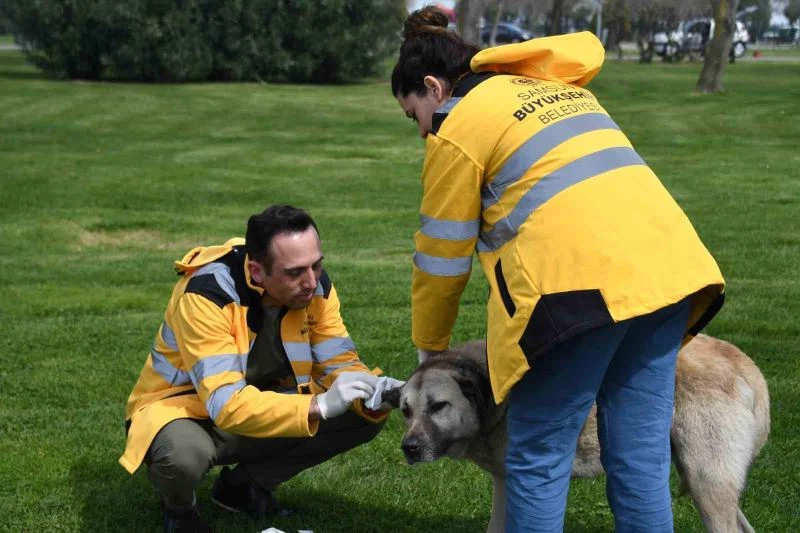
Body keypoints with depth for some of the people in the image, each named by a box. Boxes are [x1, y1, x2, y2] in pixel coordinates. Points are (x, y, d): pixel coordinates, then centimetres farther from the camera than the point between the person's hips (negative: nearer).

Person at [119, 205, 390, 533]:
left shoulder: (314, 284, -15)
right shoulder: (205, 295, -33)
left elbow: (339, 363, -9)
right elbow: (227, 405, -39)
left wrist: (377, 394, -32)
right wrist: (318, 405, -48)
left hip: (263, 408, 6)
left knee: (365, 415, -12)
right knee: (184, 452, -40)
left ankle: (245, 484, 8)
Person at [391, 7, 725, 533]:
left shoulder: (459, 125, 5)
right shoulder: (555, 88, 27)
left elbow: (443, 255, 10)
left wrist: (430, 349, 24)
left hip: (583, 281, -7)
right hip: (667, 263, 7)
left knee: (539, 460, 5)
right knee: (642, 459, 10)